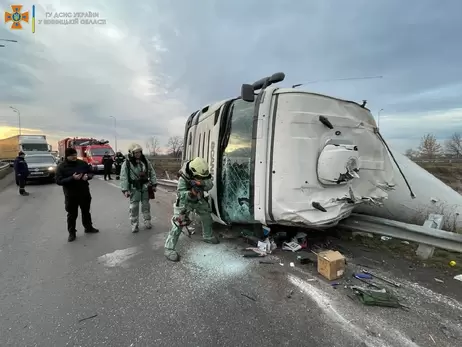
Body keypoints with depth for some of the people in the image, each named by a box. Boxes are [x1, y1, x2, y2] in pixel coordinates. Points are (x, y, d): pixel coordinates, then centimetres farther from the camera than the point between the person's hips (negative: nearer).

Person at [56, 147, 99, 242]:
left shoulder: (82, 163, 0)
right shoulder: (61, 167, -8)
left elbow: (91, 173, 9)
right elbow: (59, 181, -15)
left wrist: (87, 176, -15)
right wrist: (72, 178, -29)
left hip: (84, 193, 3)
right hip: (71, 195, -3)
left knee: (86, 211, 18)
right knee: (72, 214, 7)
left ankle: (88, 227, 35)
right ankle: (72, 233, 22)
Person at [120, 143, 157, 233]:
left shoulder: (145, 161, 3)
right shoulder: (126, 164, -8)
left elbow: (152, 173, 8)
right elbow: (124, 178, -9)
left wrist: (154, 184, 5)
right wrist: (125, 190, -14)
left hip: (145, 187, 3)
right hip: (134, 188, -3)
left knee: (146, 205, 13)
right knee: (134, 206, 2)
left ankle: (147, 221, 27)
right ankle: (134, 225, 15)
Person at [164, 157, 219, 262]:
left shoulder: (201, 174, -18)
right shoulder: (184, 178, -33)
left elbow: (210, 185, -25)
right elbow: (180, 194, -36)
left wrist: (201, 183, -44)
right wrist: (192, 193, -53)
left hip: (199, 200, 6)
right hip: (185, 201, -6)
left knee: (207, 217, 16)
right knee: (178, 224, -15)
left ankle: (207, 236, 41)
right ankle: (169, 249, -5)